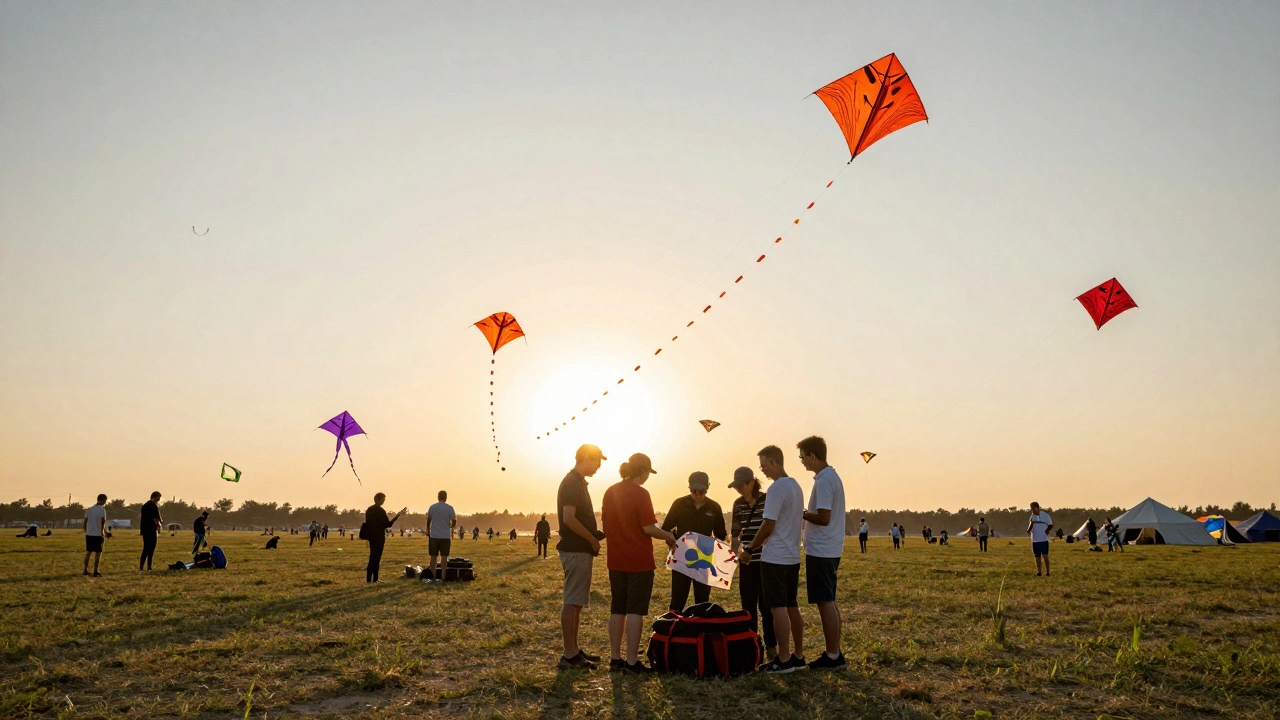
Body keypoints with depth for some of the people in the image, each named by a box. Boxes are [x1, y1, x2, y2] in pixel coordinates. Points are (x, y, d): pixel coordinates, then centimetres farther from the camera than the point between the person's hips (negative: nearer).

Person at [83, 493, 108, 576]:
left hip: (89, 534, 6)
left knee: (88, 552, 17)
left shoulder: (89, 509, 10)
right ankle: (95, 572, -2)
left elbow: (85, 522, 12)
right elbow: (103, 522, -20)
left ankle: (85, 570, 21)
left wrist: (86, 532, 19)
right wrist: (102, 531, -10)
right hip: (98, 535, -6)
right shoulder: (102, 510, -10)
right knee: (98, 553, -1)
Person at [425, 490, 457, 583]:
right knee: (444, 557, 3)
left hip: (434, 535, 1)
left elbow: (428, 521, 6)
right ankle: (442, 578, 0)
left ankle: (433, 577, 10)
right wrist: (451, 526, 16)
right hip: (446, 536, -1)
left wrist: (428, 532, 20)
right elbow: (454, 522, -6)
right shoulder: (449, 508, -5)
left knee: (433, 557, 9)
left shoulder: (432, 507, 0)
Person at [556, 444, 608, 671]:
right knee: (572, 602, -6)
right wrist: (592, 539, -14)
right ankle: (569, 656, -2)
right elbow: (569, 518, -23)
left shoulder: (577, 482, 17)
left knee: (576, 602, 14)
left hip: (580, 550, 10)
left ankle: (574, 649, 22)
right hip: (576, 550, -10)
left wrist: (594, 536, 12)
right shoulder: (572, 483, -14)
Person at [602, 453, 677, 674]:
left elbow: (605, 525, 12)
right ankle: (631, 661, 2)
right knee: (635, 610, 0)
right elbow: (648, 528, -17)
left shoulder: (610, 492, 6)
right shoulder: (640, 494, -15)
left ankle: (615, 658, 18)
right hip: (639, 561, -7)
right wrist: (667, 536, -1)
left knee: (617, 609, 13)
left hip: (616, 560, 7)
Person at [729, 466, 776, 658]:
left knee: (766, 605, 1)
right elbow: (735, 532, 12)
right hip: (746, 561, 4)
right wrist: (737, 548, -6)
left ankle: (771, 646, 12)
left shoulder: (768, 500, -8)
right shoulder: (738, 504, 7)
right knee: (748, 605, 9)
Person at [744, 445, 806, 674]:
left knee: (778, 608, -3)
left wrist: (750, 548, -4)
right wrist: (760, 543, 18)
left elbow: (768, 526, -18)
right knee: (792, 607, 13)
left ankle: (784, 659, 1)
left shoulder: (777, 488, -16)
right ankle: (798, 656, 20)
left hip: (775, 558, -9)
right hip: (793, 556, 9)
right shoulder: (796, 486, 12)